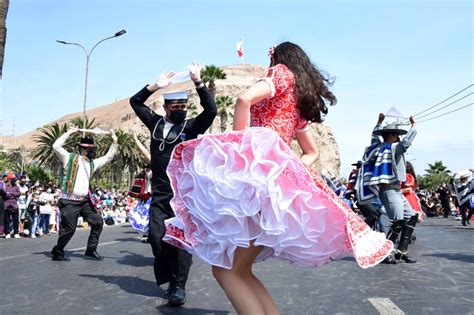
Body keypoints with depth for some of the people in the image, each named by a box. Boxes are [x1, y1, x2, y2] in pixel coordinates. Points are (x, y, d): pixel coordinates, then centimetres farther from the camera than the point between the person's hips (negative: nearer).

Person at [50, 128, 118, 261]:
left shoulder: (92, 163, 15)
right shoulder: (70, 158, -2)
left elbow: (108, 157, 20)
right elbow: (56, 146, -15)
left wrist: (114, 143, 11)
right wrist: (69, 133, -13)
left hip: (85, 201, 7)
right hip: (69, 201, -7)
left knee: (98, 221, 5)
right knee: (68, 229, -5)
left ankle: (90, 250, 17)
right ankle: (57, 253, 17)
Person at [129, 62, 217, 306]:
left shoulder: (191, 127, 2)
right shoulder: (156, 122, 10)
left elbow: (211, 110, -12)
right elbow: (136, 102, 14)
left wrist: (198, 82, -15)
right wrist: (156, 85, 1)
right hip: (159, 195, 3)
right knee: (156, 236, 0)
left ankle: (179, 286, 2)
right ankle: (169, 278, 18)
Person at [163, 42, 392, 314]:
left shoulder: (283, 72, 9)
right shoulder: (300, 101, 32)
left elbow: (245, 99, -10)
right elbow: (313, 152, 38)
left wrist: (237, 146, -2)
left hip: (261, 162, -8)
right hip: (283, 177, 9)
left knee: (226, 268, -8)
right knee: (240, 269, 11)